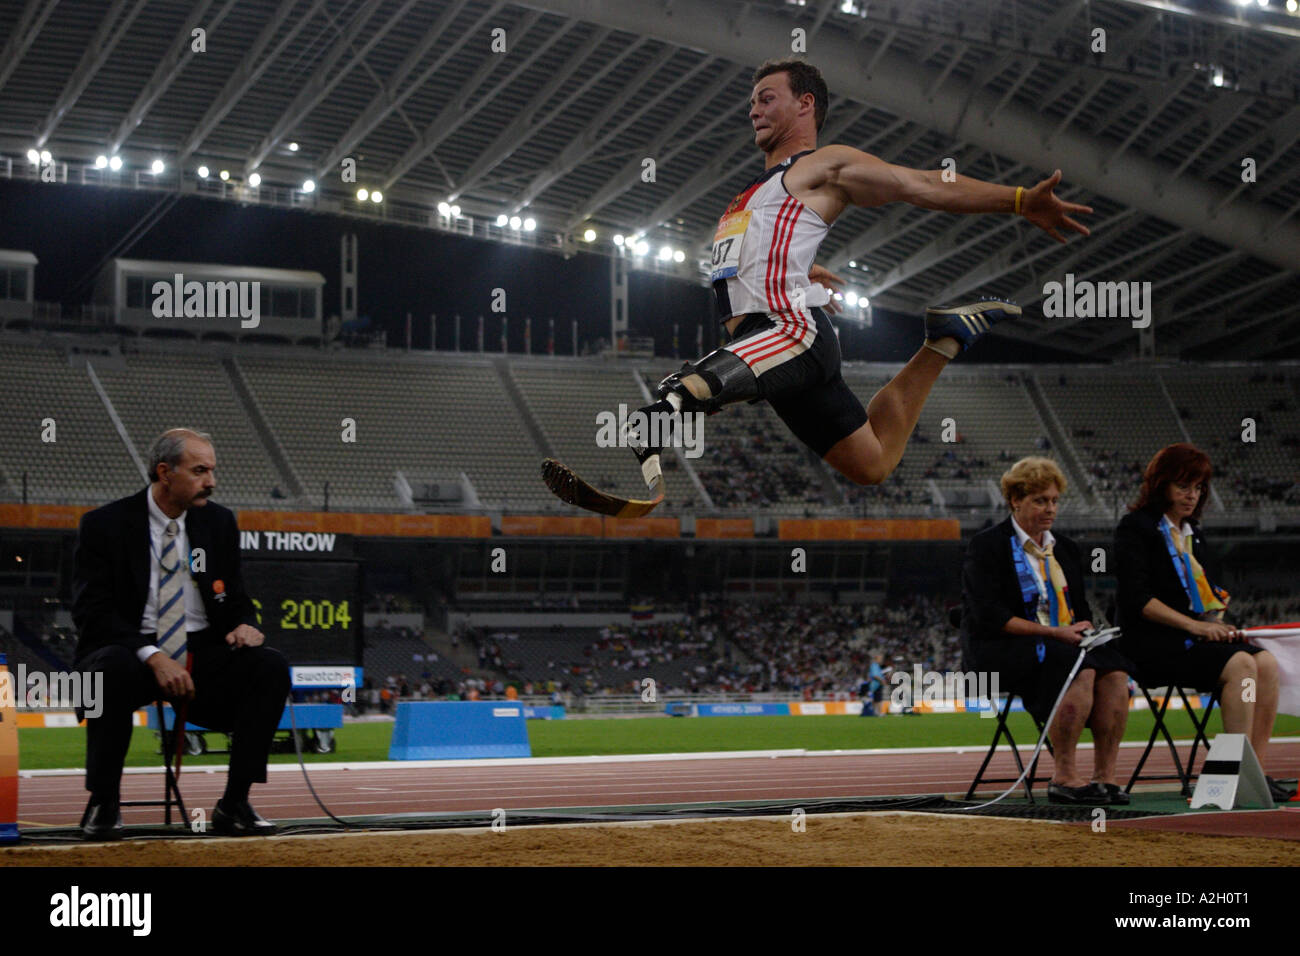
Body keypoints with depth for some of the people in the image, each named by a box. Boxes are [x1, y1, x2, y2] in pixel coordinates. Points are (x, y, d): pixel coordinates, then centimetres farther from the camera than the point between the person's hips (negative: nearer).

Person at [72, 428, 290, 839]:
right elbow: (92, 613, -11)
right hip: (133, 654, -4)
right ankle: (103, 804, -21)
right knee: (112, 668, -38)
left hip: (203, 655, 4)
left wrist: (245, 624, -11)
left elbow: (235, 598, 15)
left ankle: (234, 803, -18)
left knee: (271, 665, -23)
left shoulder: (218, 521, 9)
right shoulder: (104, 525, -4)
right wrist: (153, 656, -26)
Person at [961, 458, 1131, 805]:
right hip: (999, 649, -6)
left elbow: (1081, 607, 21)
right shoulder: (987, 546, -3)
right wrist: (1053, 633, -19)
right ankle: (1064, 777, -28)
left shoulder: (1065, 548, 19)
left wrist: (1084, 628, -5)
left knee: (1114, 670, -24)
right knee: (1080, 669, -33)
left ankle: (1105, 776, -24)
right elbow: (990, 618, -14)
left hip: (1062, 645, 7)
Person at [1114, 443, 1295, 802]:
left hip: (1200, 636, 7)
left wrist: (1219, 621, -2)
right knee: (1240, 664, -29)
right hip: (1152, 642, -7)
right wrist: (1195, 625, -18)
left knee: (1266, 662, -19)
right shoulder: (1136, 527, -1)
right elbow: (1137, 598, -12)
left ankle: (1256, 770, -23)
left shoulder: (1193, 532, 22)